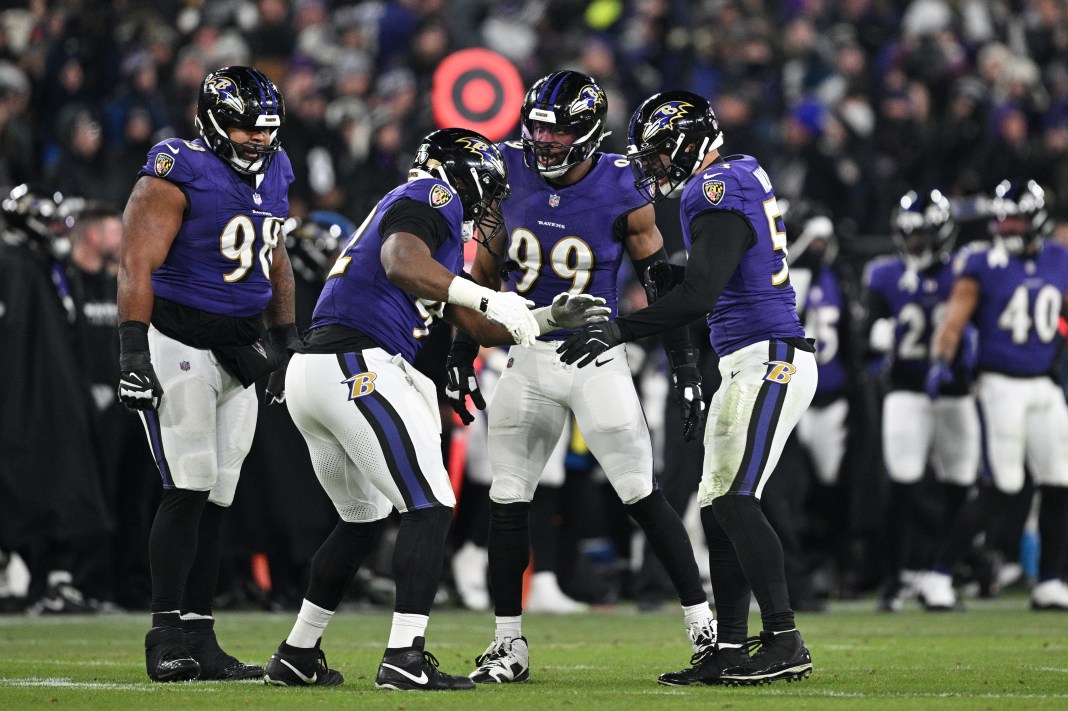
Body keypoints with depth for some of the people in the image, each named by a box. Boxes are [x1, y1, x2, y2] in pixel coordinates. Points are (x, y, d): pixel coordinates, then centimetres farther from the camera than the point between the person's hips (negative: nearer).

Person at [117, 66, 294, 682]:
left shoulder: (272, 176, 11)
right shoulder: (179, 175, -13)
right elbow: (138, 266, -17)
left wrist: (288, 343, 22)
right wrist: (134, 353, -24)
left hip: (239, 353, 7)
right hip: (177, 346, -7)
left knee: (215, 499, 6)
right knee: (190, 488, -14)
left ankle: (199, 641, 7)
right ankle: (167, 635, -11)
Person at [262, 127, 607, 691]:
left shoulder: (436, 222, 28)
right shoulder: (432, 198, -1)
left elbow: (479, 328, 32)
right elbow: (401, 264, -24)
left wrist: (550, 318, 28)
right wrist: (490, 298, -28)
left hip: (310, 371, 10)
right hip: (357, 368, -10)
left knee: (363, 517, 23)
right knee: (430, 509, -6)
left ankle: (297, 656, 26)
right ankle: (404, 659, -14)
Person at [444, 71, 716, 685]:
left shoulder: (621, 194, -12)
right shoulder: (512, 175, -2)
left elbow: (662, 283, -3)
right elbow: (486, 271, 10)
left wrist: (687, 367, -5)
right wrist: (462, 354, 9)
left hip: (596, 356, -4)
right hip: (528, 357, 4)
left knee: (643, 495, -5)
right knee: (508, 501, 3)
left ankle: (705, 627, 4)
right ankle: (509, 645, 12)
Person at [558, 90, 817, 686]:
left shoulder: (720, 191, -14)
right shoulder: (742, 178, 16)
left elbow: (699, 294, -23)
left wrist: (618, 332, -21)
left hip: (769, 360, -10)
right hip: (748, 364, 10)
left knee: (735, 501, -15)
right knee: (719, 509, 8)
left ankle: (785, 642, -17)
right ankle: (731, 650, 9)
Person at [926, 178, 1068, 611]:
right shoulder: (983, 265, -6)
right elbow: (956, 315, -15)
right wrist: (942, 360, -30)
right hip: (999, 384, -6)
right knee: (1002, 488, -10)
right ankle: (939, 573, -5)